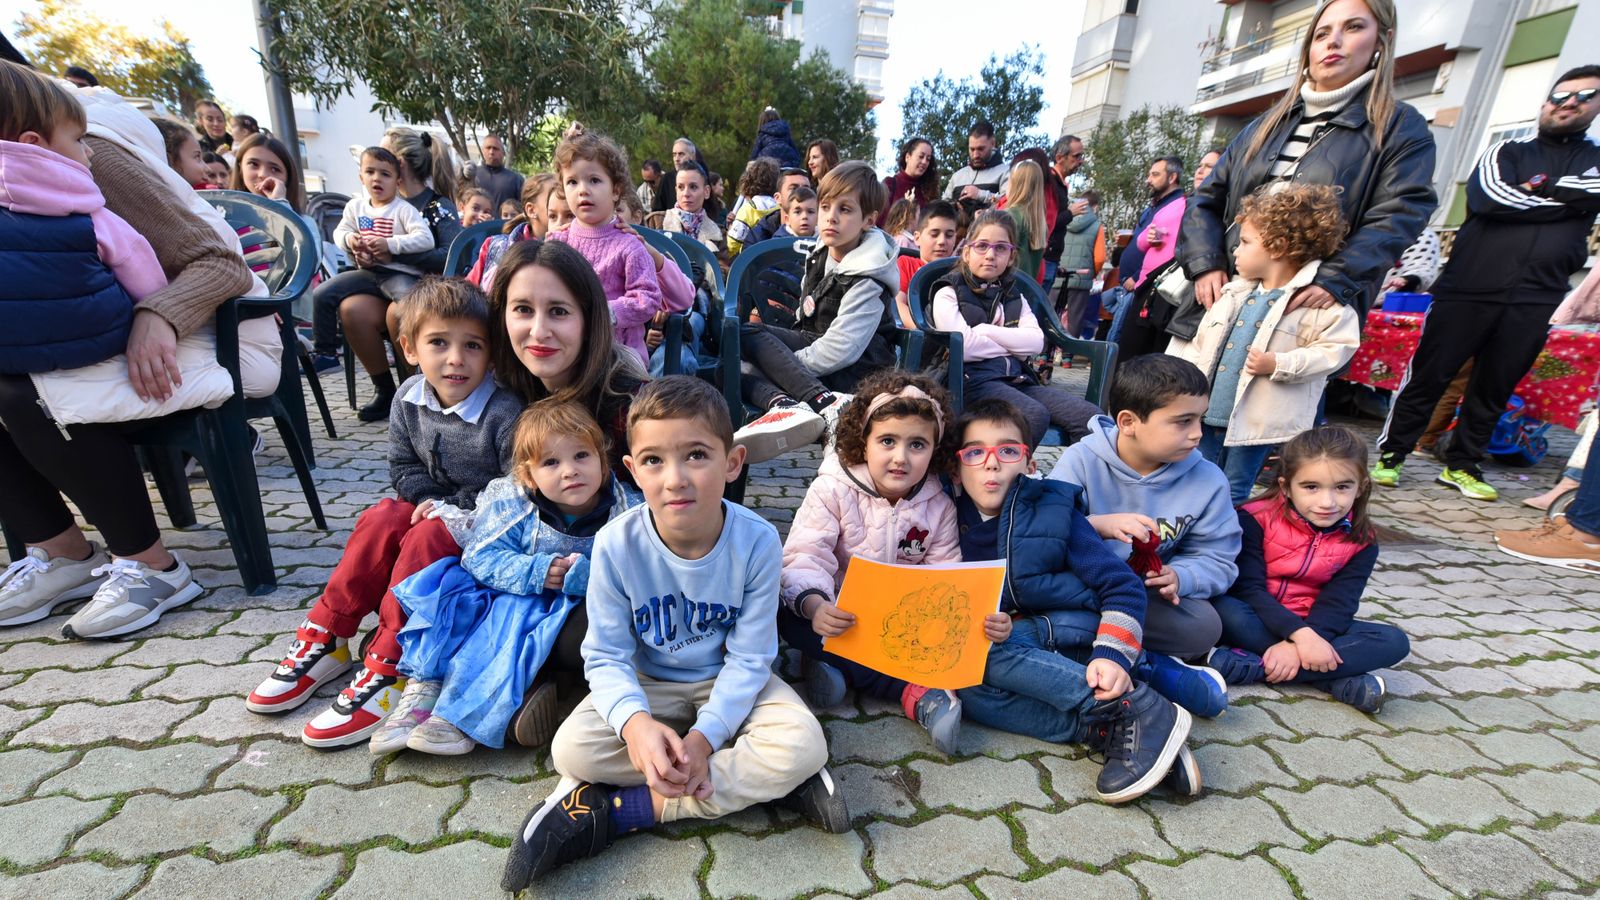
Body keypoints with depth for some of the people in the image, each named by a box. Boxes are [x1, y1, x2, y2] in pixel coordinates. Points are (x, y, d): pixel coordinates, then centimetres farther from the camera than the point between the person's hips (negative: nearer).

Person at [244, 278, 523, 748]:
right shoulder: (410, 398, -2)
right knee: (381, 519, -20)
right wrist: (435, 505, -10)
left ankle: (387, 668, -24)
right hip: (436, 509, 6)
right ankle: (325, 639, -8)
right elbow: (404, 467, 7)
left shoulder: (505, 414, -23)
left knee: (425, 538, -30)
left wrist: (459, 516, -22)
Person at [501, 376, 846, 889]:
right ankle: (758, 781, -17)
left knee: (804, 745, -26)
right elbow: (606, 655, -14)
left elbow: (749, 659, -15)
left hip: (729, 684, 0)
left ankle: (618, 809, -16)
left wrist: (704, 736, -26)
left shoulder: (757, 542, -24)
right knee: (571, 750, -26)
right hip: (648, 684, 1)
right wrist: (636, 722, -33)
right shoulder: (617, 544, -22)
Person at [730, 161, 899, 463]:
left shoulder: (867, 280, -15)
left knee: (745, 333, -22)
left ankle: (828, 403, -36)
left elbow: (839, 349, -23)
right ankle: (785, 404, -36)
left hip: (855, 369, -8)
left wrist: (783, 366, -18)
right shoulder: (821, 255, 9)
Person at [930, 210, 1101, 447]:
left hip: (1016, 379, 6)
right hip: (973, 379, -6)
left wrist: (985, 330, -4)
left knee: (1090, 416, -15)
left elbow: (1036, 342, 5)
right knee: (1034, 416, -33)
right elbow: (963, 346, -10)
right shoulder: (949, 294, 8)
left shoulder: (1014, 297, 24)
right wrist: (1012, 344, 4)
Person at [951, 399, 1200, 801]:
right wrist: (993, 626, -21)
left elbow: (1123, 587, -9)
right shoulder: (955, 522, 0)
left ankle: (1141, 708, -26)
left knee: (983, 655, -30)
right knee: (968, 690, -27)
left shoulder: (1053, 511, -7)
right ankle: (1113, 731, -27)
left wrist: (1113, 655, -24)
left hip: (1076, 632, -3)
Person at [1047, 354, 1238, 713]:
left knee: (1204, 625, -28)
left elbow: (1217, 561, 1)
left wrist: (1179, 577, -21)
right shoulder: (1080, 461, -12)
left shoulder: (1208, 480, -3)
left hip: (1148, 598, 3)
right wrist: (1097, 525, -36)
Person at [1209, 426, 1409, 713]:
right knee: (1225, 612, -35)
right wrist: (1300, 634, -32)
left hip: (1313, 627, 5)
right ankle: (1337, 680, -25)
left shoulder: (1361, 541, -3)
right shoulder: (1257, 519, -15)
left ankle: (1250, 666, -27)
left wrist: (1296, 645, -27)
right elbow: (1248, 587, -20)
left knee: (1394, 642, -18)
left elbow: (1337, 604, -10)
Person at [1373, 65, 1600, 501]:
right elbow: (1487, 198, -8)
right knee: (1426, 377, -2)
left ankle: (1462, 466, 17)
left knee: (1493, 390, 7)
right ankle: (1390, 456, 5)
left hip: (1535, 301, 3)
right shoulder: (1507, 152, 11)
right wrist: (1561, 199, -3)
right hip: (1467, 290, -3)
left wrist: (1538, 186, -3)